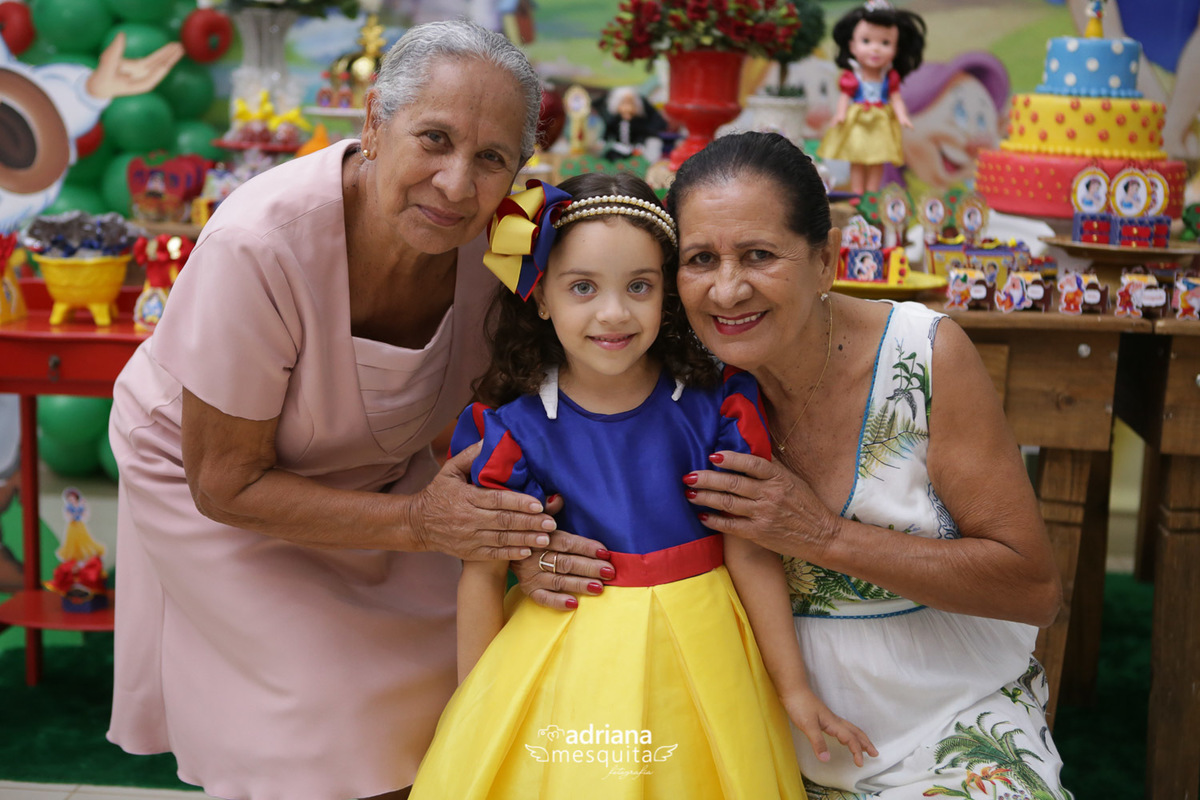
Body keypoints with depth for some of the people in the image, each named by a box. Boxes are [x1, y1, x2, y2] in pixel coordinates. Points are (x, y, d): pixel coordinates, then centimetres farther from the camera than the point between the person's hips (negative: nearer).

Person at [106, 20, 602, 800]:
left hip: (376, 469, 4)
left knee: (423, 691, 5)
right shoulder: (259, 245, -37)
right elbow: (227, 485, -28)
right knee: (322, 717, -8)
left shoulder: (495, 237, -24)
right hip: (208, 474, -4)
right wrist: (416, 523, -35)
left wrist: (522, 536, -25)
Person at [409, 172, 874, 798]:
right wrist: (473, 711, 2)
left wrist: (793, 689, 2)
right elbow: (483, 571, -3)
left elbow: (750, 553, -4)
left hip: (694, 655, 1)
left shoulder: (716, 402, -9)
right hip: (569, 668, 0)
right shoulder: (512, 425, -10)